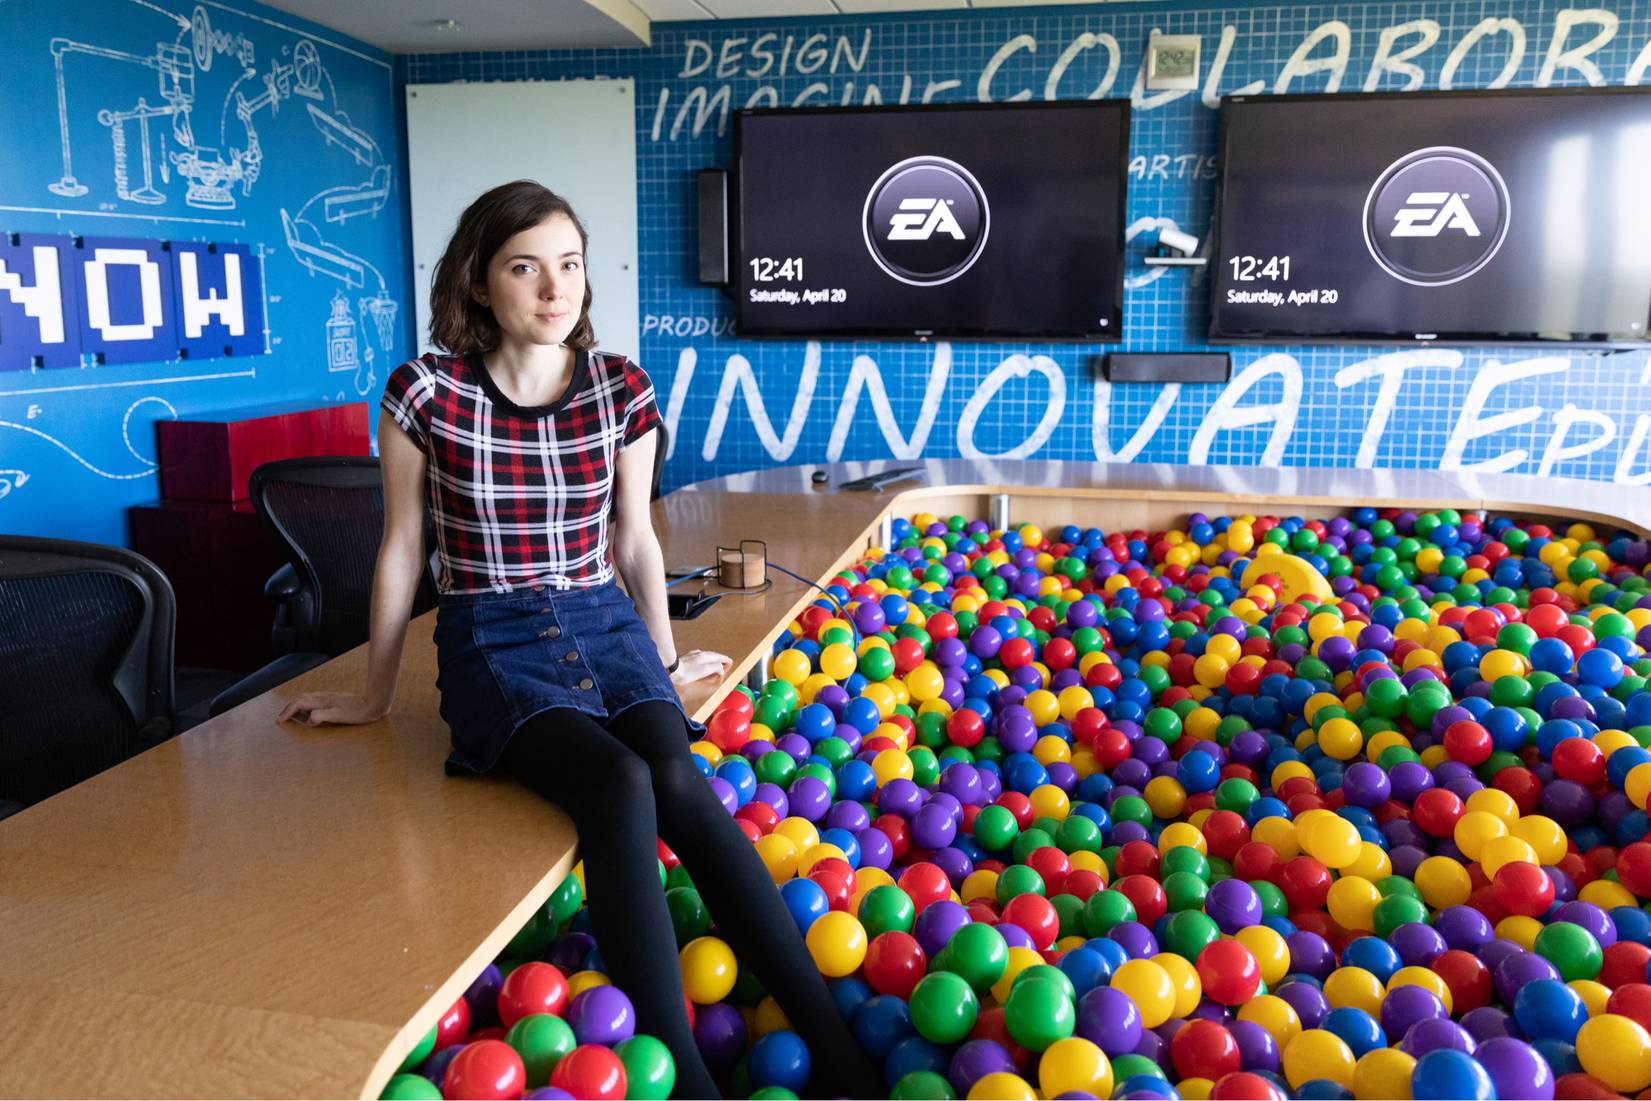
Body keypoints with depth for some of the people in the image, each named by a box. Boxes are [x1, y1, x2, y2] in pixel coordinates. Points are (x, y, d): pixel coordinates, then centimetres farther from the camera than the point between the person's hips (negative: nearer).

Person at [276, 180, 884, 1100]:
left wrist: (665, 659, 21)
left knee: (679, 781, -28)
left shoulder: (621, 389, 1)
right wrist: (377, 694, 14)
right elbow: (403, 550, 4)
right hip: (492, 641, -2)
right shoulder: (426, 393, -6)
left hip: (602, 622, 2)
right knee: (620, 785, -32)